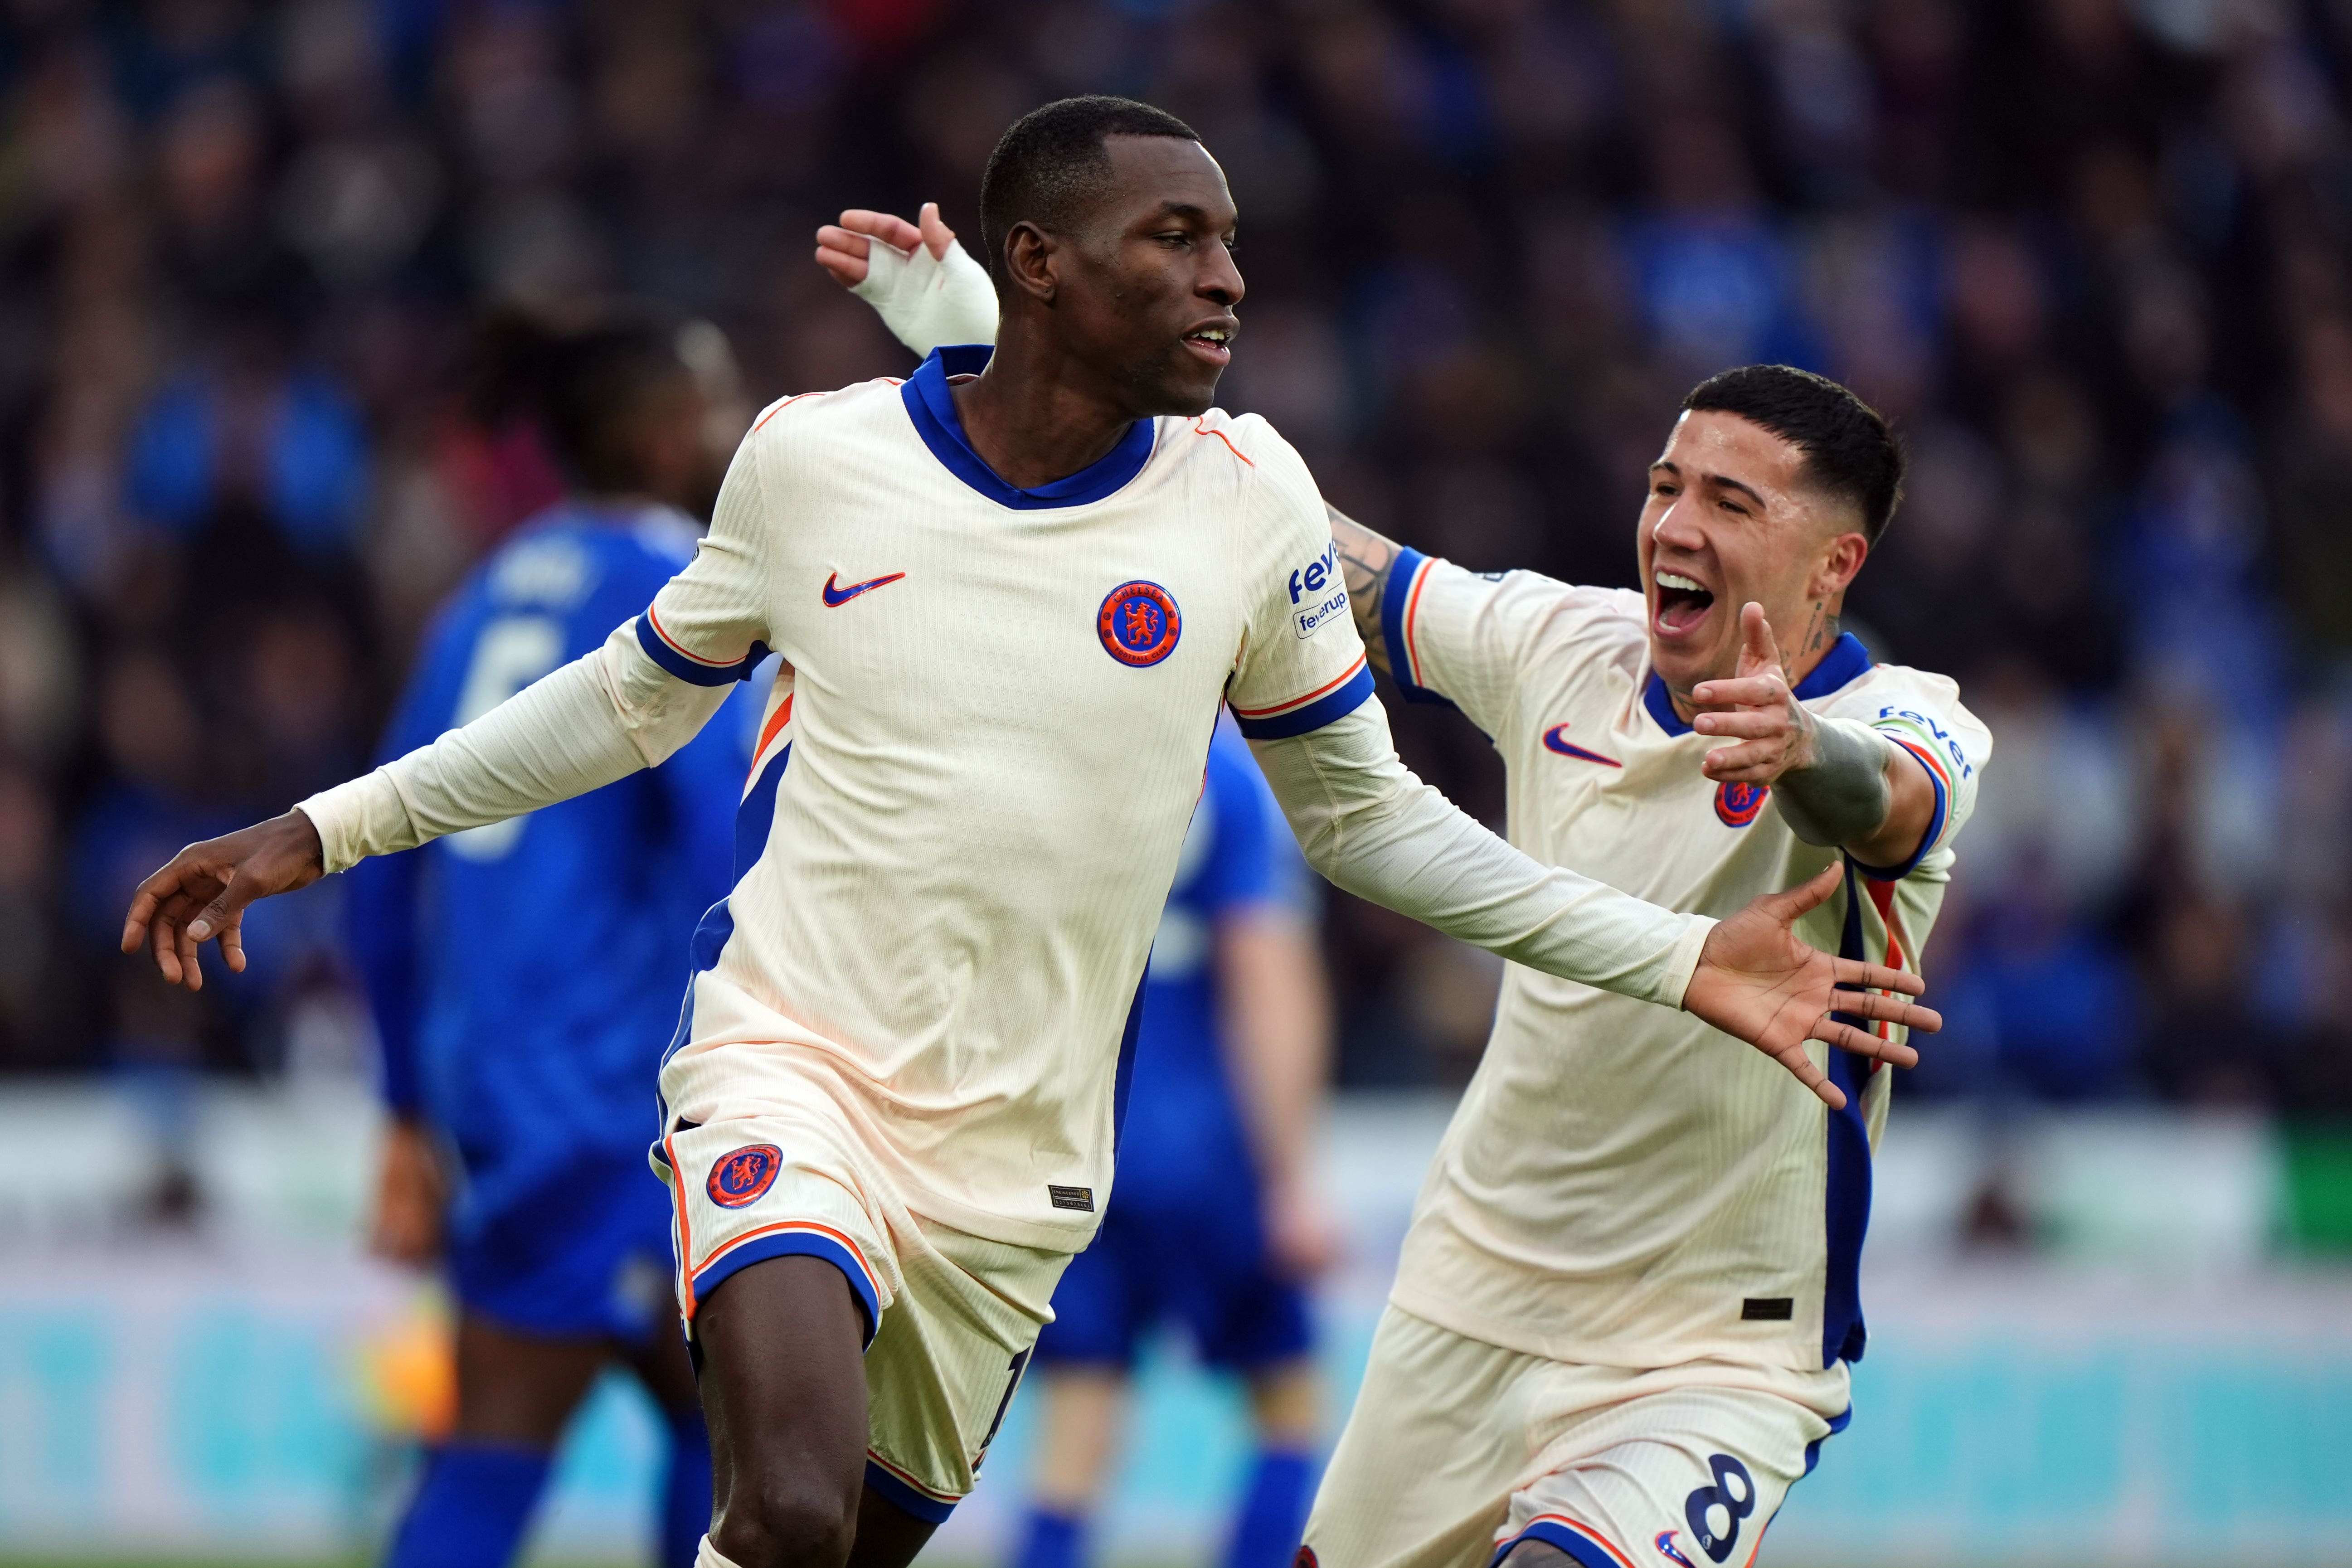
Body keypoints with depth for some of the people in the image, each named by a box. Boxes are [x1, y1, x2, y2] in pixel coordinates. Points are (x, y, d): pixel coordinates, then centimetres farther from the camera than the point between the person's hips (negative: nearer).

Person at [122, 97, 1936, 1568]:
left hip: (1020, 1154, 2)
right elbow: (637, 697, 13)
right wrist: (325, 832, 11)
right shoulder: (816, 456, -5)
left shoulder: (1245, 500, -4)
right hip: (789, 1062, -2)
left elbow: (1362, 813, 8)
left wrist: (1682, 963, 1)